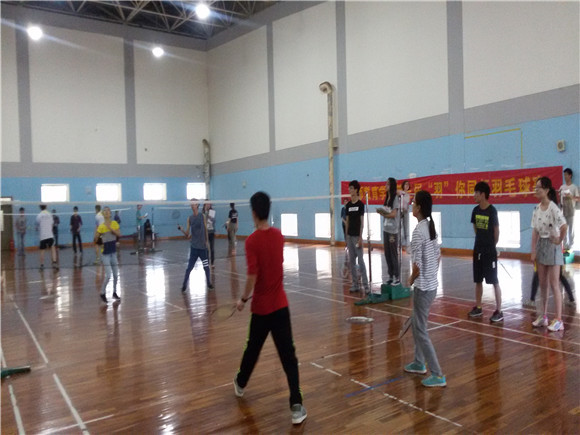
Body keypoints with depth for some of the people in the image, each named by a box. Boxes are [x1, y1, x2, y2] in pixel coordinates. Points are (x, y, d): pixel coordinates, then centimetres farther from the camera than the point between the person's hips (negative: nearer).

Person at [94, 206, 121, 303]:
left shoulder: (114, 223, 0)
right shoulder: (101, 226, -10)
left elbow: (119, 234, -13)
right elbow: (95, 240, -9)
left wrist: (110, 228, -24)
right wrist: (96, 234, -27)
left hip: (113, 252, 4)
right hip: (105, 253, -4)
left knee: (116, 274, 10)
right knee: (108, 275, -10)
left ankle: (114, 292, 27)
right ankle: (102, 293, 9)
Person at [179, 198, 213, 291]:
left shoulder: (202, 216, -1)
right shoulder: (189, 218, -1)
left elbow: (206, 229, 7)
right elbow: (187, 235, -2)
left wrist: (206, 241, 8)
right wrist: (181, 229, -20)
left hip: (203, 246, 1)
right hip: (194, 246, 0)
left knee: (206, 266, 7)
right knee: (189, 267, -2)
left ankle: (209, 283, 24)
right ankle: (184, 284, 8)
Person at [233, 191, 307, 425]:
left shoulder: (252, 241, -15)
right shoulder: (278, 235, 3)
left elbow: (252, 276, -18)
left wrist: (243, 299, -5)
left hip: (261, 306, -3)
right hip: (280, 303, 3)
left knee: (253, 348, 18)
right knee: (288, 355, 1)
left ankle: (241, 383, 43)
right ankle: (296, 405, -3)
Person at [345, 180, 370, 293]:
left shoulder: (360, 204, -6)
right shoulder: (348, 205, 10)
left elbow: (362, 222, -9)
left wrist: (360, 237, -13)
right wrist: (346, 236, 10)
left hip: (357, 236, -6)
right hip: (349, 235, 6)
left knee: (360, 260, -6)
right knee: (351, 260, 8)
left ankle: (366, 285, -1)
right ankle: (355, 284, 15)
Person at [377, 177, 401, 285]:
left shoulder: (396, 198, -9)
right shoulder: (387, 198, 14)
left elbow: (393, 214, -14)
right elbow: (386, 213, 13)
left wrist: (383, 214, -3)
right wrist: (381, 212, -6)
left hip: (393, 231, -8)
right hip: (386, 229, 8)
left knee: (394, 254, -4)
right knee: (387, 254, 10)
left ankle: (397, 278, 3)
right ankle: (391, 276, 19)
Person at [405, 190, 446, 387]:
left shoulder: (418, 231, -22)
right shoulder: (431, 227, 5)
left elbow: (417, 265, -22)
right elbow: (438, 255, 14)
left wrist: (411, 280, -5)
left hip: (423, 288, -9)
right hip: (431, 285, 9)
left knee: (421, 331, 2)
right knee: (416, 324, 23)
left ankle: (438, 376, 8)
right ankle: (419, 363, 37)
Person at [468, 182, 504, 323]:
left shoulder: (492, 211, -14)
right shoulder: (475, 210, 4)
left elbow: (496, 231, -8)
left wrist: (492, 245, 4)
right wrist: (481, 240, 13)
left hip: (490, 251, -6)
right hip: (478, 250, 6)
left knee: (494, 281, -2)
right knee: (478, 280, 13)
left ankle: (499, 311, 5)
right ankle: (478, 307, 24)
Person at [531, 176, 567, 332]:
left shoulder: (553, 208, -17)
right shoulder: (537, 209, 5)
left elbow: (564, 227, -28)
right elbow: (535, 232, 7)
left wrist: (559, 241, -14)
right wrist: (533, 251, 4)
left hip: (552, 246, -7)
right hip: (541, 245, 7)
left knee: (554, 284, -2)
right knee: (543, 284, 13)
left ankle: (558, 320, 6)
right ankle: (543, 316, 23)